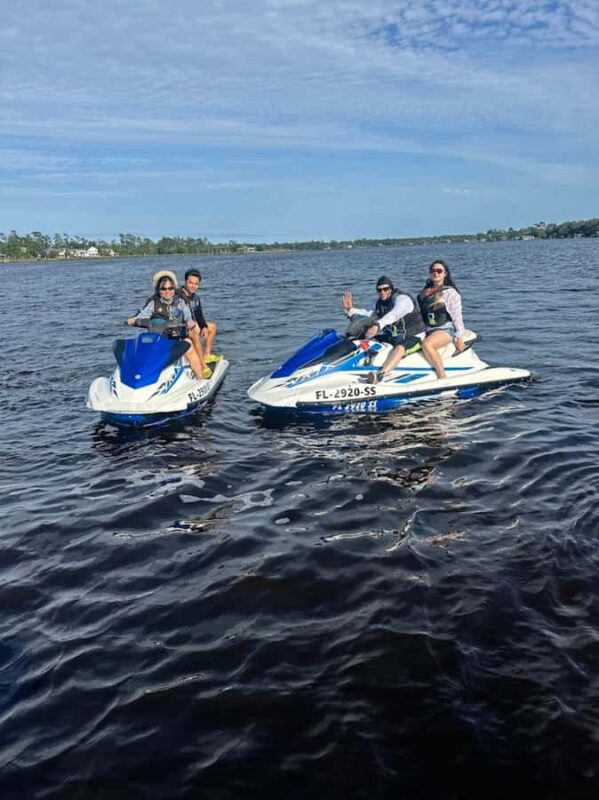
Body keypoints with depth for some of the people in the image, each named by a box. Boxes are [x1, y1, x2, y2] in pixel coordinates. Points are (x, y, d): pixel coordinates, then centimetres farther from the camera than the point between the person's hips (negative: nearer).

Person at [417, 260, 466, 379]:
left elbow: (457, 316, -3)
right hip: (428, 331, 6)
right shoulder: (425, 292, 19)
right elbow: (419, 314, 22)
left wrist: (459, 337, -8)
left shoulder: (450, 292, 2)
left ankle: (443, 377, -30)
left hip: (446, 329, -6)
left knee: (427, 344, -36)